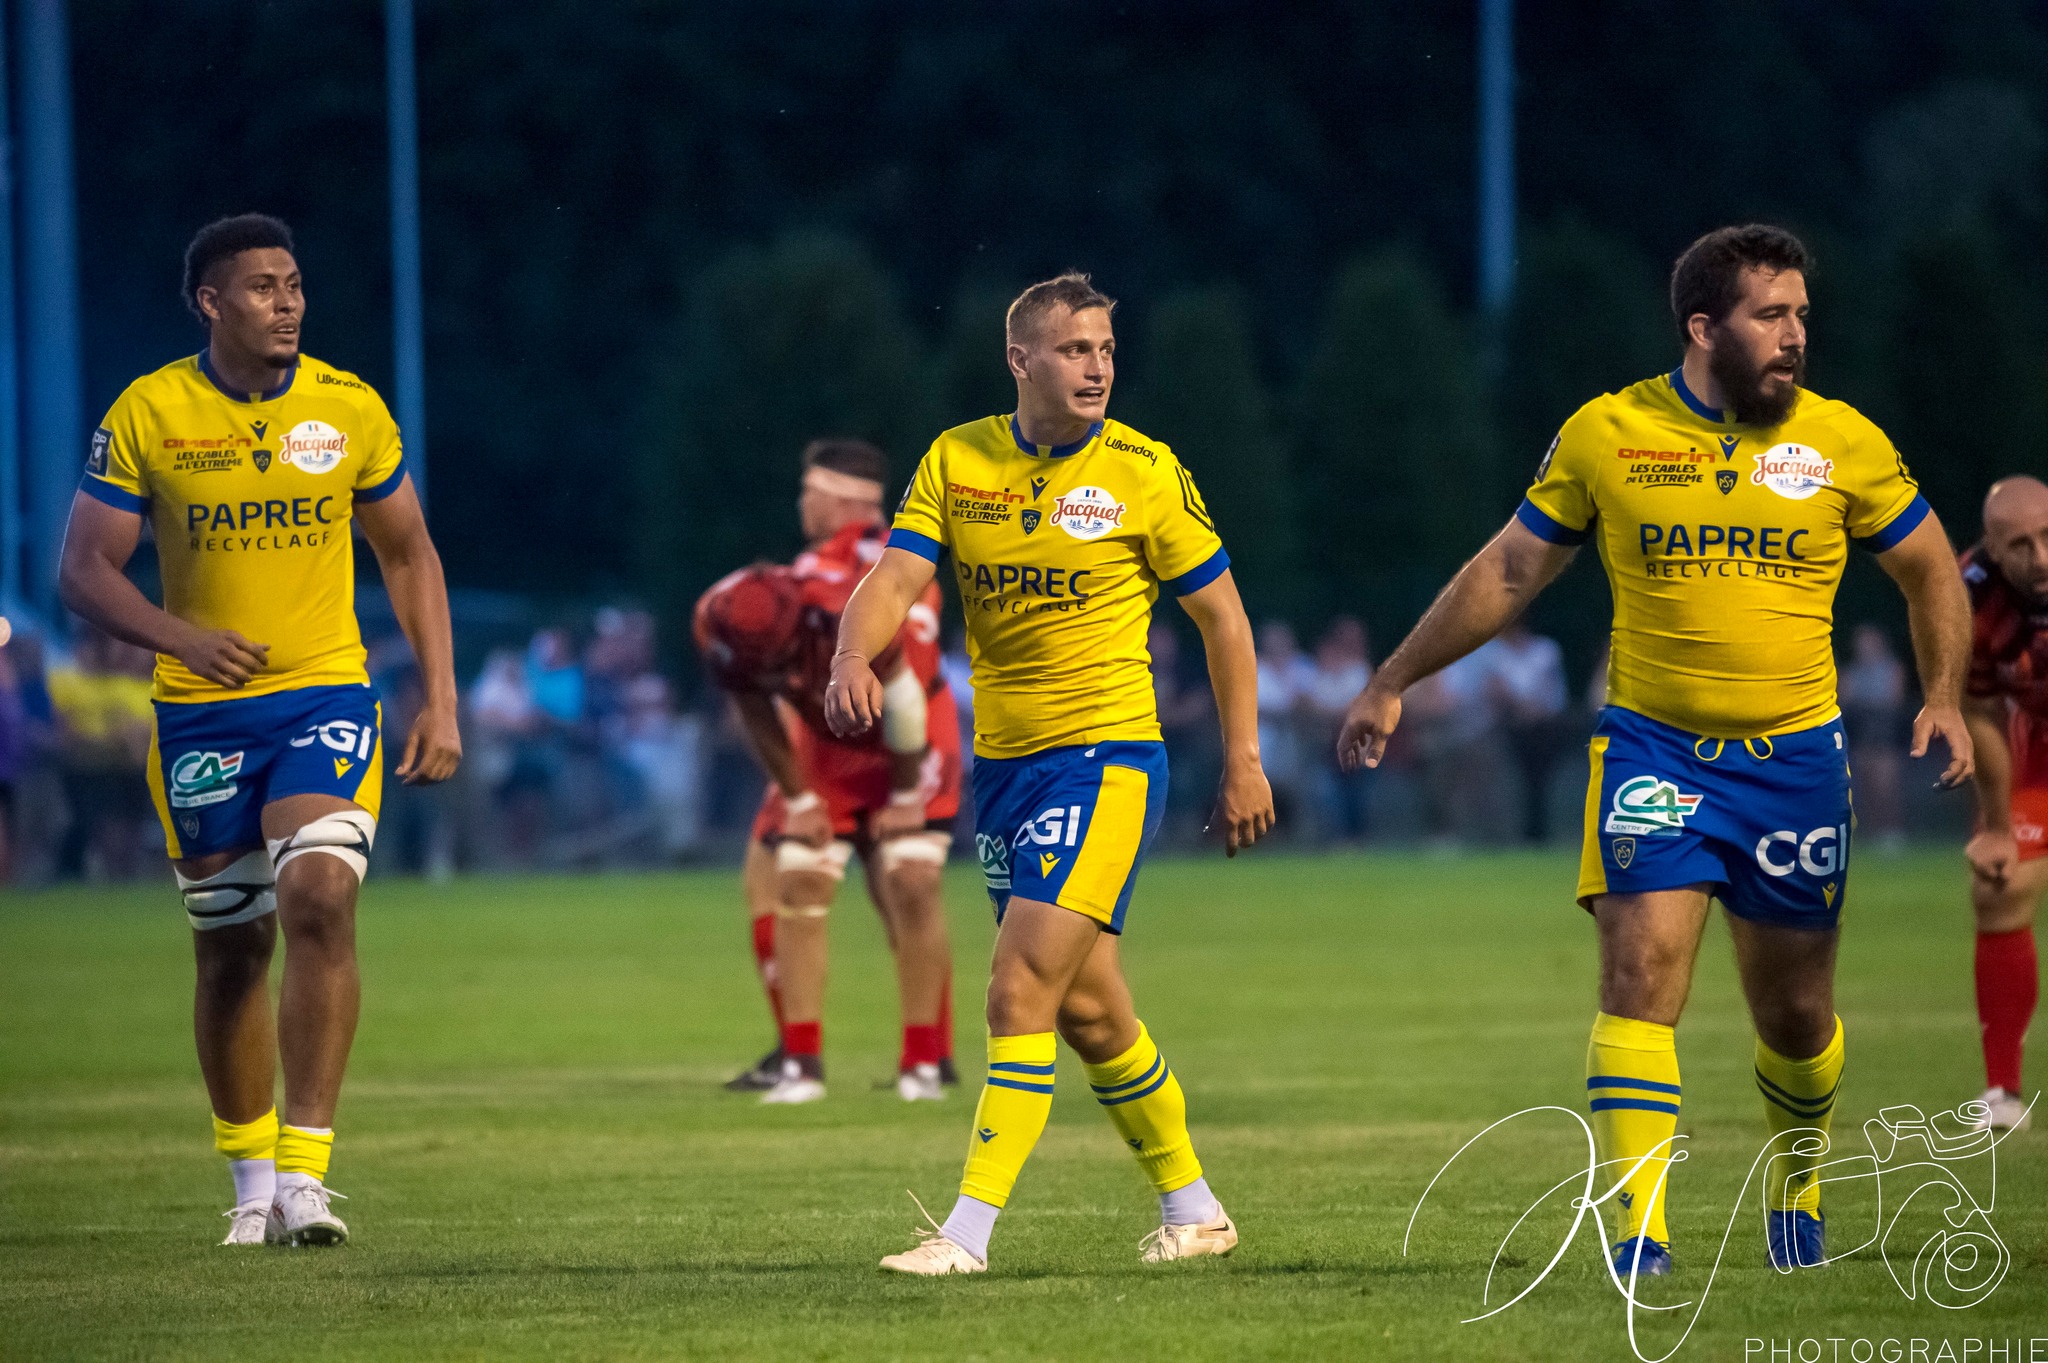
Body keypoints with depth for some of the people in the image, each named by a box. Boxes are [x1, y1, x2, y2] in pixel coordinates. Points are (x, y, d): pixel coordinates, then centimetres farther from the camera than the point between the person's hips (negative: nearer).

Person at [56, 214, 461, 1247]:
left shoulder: (349, 407, 0)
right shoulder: (147, 414, -5)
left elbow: (408, 554, 11)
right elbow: (84, 571, -4)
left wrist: (441, 701, 4)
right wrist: (183, 637, -22)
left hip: (325, 697, 0)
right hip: (200, 712, 0)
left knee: (319, 901, -21)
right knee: (230, 951, 7)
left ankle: (304, 1171, -20)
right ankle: (251, 1179, 25)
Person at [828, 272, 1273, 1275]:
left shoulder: (1144, 472, -6)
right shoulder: (955, 461, 3)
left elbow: (1223, 615, 2)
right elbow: (895, 579, -5)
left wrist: (1242, 762, 0)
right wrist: (855, 657, -27)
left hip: (1104, 759, -5)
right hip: (1001, 761, 5)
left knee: (1020, 994, -15)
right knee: (1086, 1010, 13)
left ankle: (968, 1233, -16)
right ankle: (1191, 1209, 29)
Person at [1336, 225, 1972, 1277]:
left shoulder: (1843, 442, -1)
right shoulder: (1607, 434, -2)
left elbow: (1929, 569, 11)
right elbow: (1509, 570, 9)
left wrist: (1945, 697, -3)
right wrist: (1391, 686, 11)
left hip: (1795, 757, 1)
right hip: (1652, 747, -1)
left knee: (1795, 1016, 8)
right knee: (1641, 976, -16)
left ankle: (1797, 1176, 37)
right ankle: (1640, 1227, -17)